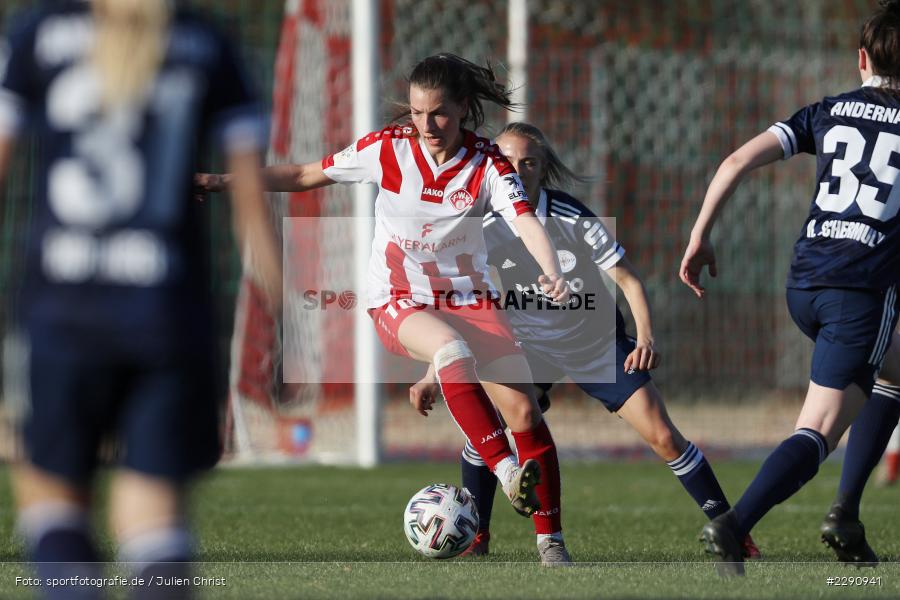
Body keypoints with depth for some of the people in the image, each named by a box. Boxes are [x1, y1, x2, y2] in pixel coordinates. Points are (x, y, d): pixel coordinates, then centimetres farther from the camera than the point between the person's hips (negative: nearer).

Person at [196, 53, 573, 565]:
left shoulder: (487, 164, -10)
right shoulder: (388, 148, -8)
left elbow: (526, 220, -26)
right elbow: (306, 176, 3)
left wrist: (552, 271, -46)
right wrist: (226, 182, -3)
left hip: (469, 297, 2)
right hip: (399, 302, -2)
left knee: (524, 409, -10)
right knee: (454, 350, -37)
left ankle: (550, 541, 3)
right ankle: (506, 471, -43)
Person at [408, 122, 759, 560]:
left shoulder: (572, 218, -21)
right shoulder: (486, 228, -15)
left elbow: (628, 279, -16)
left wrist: (645, 338, -31)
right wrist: (433, 375, -14)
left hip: (598, 343, -2)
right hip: (528, 345, 2)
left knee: (663, 437, -8)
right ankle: (475, 536, 1)